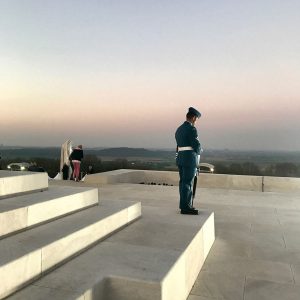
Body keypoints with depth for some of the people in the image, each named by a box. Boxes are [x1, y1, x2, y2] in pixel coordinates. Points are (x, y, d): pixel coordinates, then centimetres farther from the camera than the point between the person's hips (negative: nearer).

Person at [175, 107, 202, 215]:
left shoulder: (179, 129, 15)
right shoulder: (192, 128, -12)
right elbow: (197, 145, -16)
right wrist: (198, 152, 7)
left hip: (180, 158, 9)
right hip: (190, 158, -9)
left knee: (183, 182, 14)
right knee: (187, 183, -5)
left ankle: (184, 204, 22)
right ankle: (185, 207, 0)